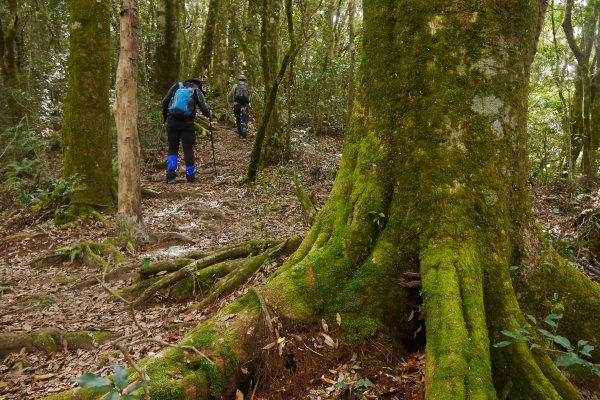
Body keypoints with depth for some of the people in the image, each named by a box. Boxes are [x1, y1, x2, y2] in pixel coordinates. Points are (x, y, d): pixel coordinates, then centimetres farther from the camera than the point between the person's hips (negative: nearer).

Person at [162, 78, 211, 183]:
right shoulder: (197, 91, 8)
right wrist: (208, 114, 21)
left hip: (172, 121, 2)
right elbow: (203, 108, -1)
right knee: (188, 148, 6)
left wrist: (165, 116, 18)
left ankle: (170, 175, 1)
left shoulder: (177, 86, 14)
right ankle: (190, 175, 8)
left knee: (172, 148, 9)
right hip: (187, 123, -2)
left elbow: (165, 101, 6)